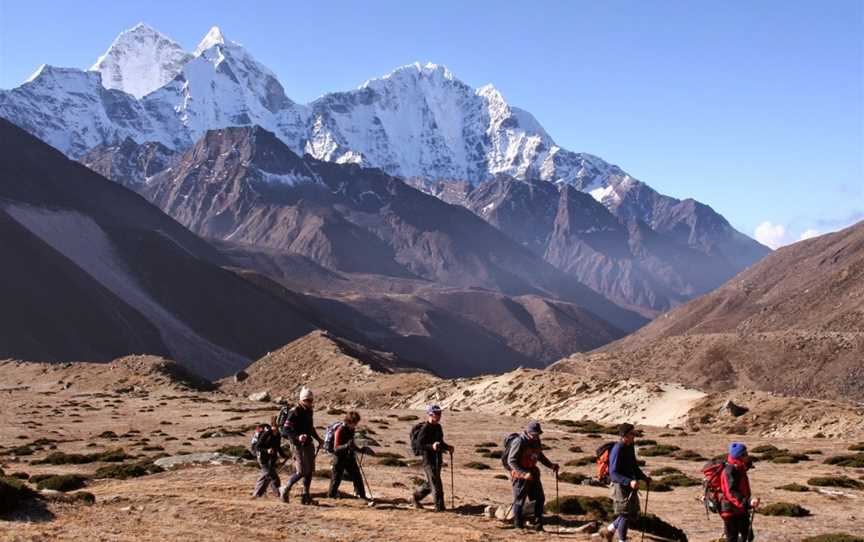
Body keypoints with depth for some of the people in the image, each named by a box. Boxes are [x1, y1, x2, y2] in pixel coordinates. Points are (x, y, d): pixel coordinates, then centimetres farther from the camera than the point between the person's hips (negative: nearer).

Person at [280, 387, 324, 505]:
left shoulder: (309, 411, 11)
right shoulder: (295, 412, -16)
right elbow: (285, 430, -22)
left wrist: (318, 438, 21)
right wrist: (297, 437, -34)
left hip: (308, 444, 8)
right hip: (298, 445, -8)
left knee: (310, 471, 6)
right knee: (301, 471, -11)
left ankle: (306, 496, 14)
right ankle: (286, 490, 9)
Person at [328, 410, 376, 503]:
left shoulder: (351, 430, 6)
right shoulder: (340, 431, -19)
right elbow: (336, 448, -23)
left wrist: (362, 450, 16)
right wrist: (346, 445, -39)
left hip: (350, 458, 7)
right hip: (339, 459, -7)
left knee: (357, 477, 4)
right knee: (336, 480, 3)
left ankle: (362, 495, 13)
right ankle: (331, 495, 19)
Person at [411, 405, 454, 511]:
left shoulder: (438, 427, 13)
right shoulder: (425, 428, -14)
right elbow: (419, 444, -17)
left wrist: (448, 447, 7)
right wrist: (431, 447, -31)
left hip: (438, 459, 9)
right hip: (428, 459, -9)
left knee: (430, 483, 18)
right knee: (436, 483, -10)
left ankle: (416, 496, 38)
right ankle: (439, 506, -7)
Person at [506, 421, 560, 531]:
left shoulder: (536, 441, 5)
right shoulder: (519, 442, -19)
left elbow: (540, 455, 21)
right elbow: (511, 461, -20)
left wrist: (551, 465, 6)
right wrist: (524, 474, -28)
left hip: (532, 473, 8)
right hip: (520, 475, -8)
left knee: (540, 499, 7)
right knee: (519, 501, 0)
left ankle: (538, 525, 16)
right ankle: (518, 527, 10)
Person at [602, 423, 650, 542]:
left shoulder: (630, 447, 7)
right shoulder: (617, 450, -20)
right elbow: (613, 474, -23)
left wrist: (644, 477, 7)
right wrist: (629, 482, -34)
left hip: (630, 487, 9)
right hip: (621, 486, -9)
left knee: (633, 514, 15)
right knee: (625, 515, -1)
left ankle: (609, 530, 31)